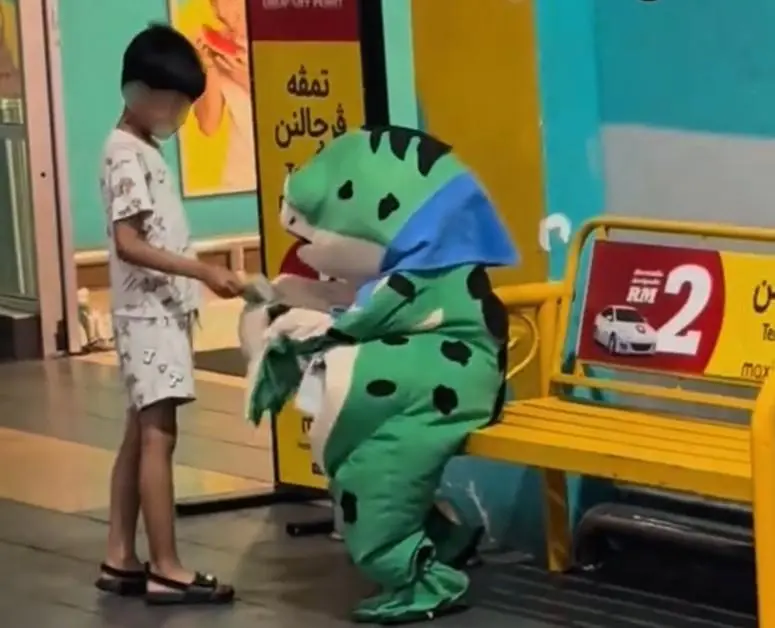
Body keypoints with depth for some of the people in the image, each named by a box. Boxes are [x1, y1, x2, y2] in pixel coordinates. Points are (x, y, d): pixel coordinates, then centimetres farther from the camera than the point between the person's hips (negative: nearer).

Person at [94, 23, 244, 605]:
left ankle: (121, 559, 15)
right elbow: (129, 244, -22)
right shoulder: (128, 154, -14)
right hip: (148, 313, -10)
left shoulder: (148, 151, 15)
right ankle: (167, 570, -12)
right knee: (158, 434, -11)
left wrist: (199, 277, 16)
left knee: (141, 433, 11)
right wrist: (202, 270, -26)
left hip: (164, 311, 10)